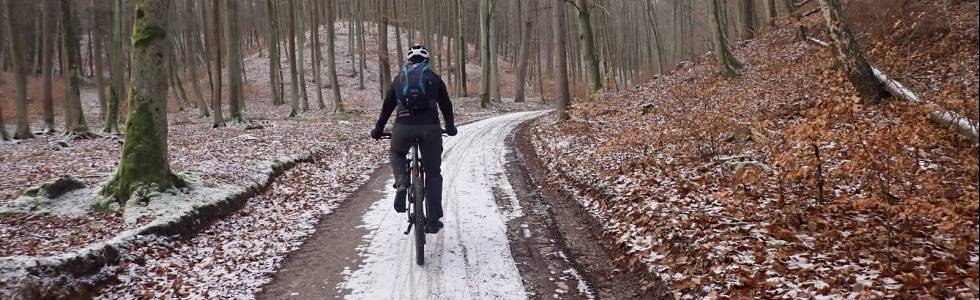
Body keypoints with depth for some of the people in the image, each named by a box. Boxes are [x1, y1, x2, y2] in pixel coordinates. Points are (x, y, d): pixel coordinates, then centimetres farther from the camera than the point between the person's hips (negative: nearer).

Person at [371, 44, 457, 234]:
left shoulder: (399, 78, 19)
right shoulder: (434, 78, 16)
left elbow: (387, 106, 22)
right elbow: (446, 105, 24)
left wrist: (378, 130, 33)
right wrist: (450, 127, 39)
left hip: (403, 127, 1)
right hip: (430, 128, -1)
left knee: (396, 154, 32)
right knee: (433, 173, 12)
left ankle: (401, 184, 4)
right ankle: (433, 220, 10)